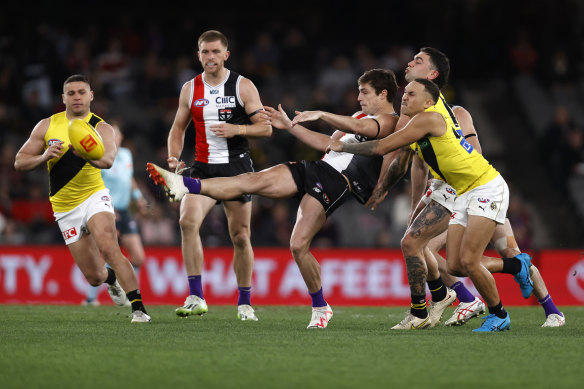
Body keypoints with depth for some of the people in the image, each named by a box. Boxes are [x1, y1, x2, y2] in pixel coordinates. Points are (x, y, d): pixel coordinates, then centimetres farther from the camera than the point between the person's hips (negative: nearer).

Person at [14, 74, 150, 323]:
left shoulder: (101, 128, -6)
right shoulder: (47, 126, 3)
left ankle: (138, 308, -29)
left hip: (94, 197, -3)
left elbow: (108, 160, -26)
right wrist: (45, 156, -18)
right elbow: (19, 162, 3)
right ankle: (111, 278, 41)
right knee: (94, 277, 3)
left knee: (108, 247, -31)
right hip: (64, 207, 3)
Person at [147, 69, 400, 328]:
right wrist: (290, 126, 31)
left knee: (299, 245, -17)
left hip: (338, 182, -8)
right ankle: (185, 185, -21)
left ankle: (320, 307, 1)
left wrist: (319, 114, -23)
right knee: (251, 181, -11)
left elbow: (357, 128, -22)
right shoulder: (361, 116, 31)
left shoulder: (389, 122, 0)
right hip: (315, 168, 8)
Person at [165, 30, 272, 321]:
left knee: (240, 236, 2)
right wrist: (174, 157, -2)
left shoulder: (243, 86, -1)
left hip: (236, 166, -1)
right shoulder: (190, 89, 8)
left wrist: (236, 129, -19)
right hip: (203, 167, 2)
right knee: (188, 220, -23)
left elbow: (266, 127, -1)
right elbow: (178, 127, 17)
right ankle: (196, 298, -21)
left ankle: (244, 303, 18)